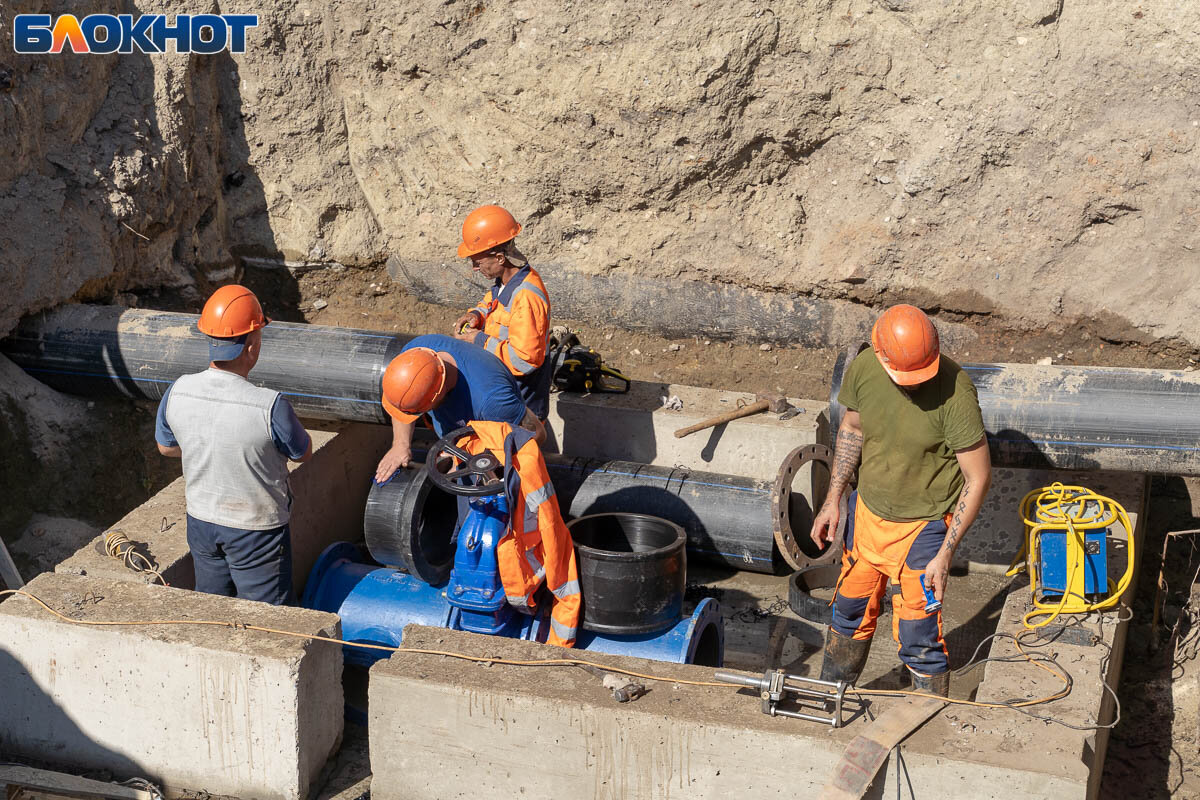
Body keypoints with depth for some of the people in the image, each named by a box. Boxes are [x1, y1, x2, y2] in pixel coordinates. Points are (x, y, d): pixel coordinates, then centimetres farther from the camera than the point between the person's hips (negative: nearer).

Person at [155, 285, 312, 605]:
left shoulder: (176, 394, -16)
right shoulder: (271, 407, -31)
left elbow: (166, 447, 4)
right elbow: (303, 452, -11)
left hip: (200, 521, 5)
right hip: (256, 529, -5)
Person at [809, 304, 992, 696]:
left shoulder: (955, 392, -28)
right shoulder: (862, 369, -14)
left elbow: (978, 478, -21)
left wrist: (945, 554, -21)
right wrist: (833, 500, 7)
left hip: (923, 526, -5)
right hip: (867, 512, 5)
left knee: (918, 640, -1)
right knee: (850, 613, 22)